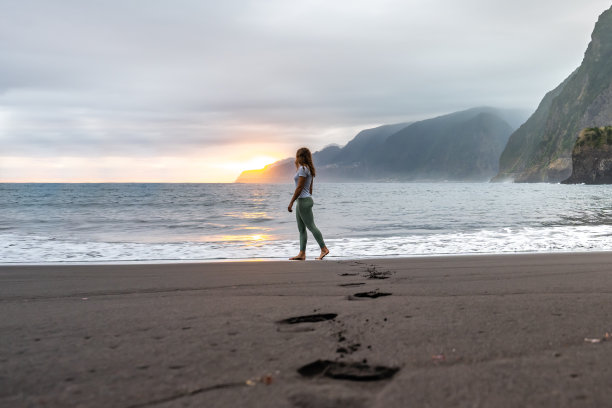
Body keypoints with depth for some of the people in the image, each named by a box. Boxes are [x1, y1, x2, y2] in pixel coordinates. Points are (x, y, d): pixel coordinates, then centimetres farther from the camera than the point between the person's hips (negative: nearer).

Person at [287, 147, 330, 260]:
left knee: (311, 226, -5)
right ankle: (302, 253, 10)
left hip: (304, 200, -10)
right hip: (302, 201, 10)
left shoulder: (303, 168, -15)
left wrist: (291, 203, -17)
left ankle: (324, 249, 0)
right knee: (301, 229, 9)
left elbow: (299, 188, -19)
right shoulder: (309, 169, 16)